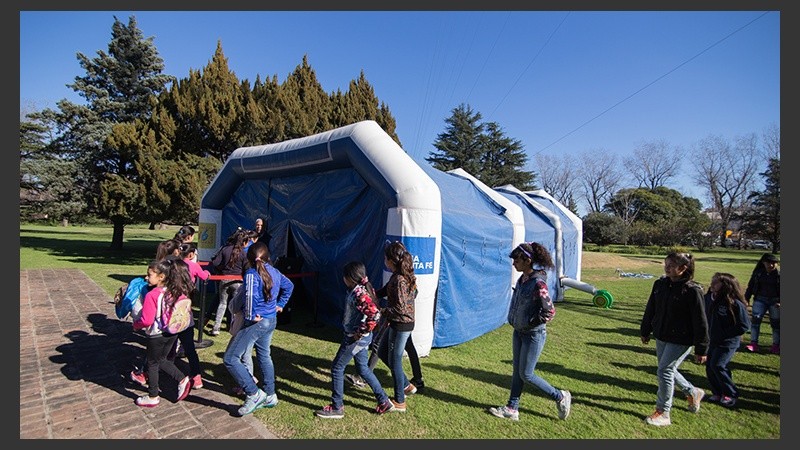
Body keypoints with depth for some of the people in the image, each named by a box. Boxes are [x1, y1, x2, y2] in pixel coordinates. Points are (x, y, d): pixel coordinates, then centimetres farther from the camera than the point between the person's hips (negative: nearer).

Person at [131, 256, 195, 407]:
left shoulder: (152, 295, -24)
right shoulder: (177, 292, -7)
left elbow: (146, 321, -23)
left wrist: (135, 324, -4)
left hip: (157, 336, -6)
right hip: (173, 332, 6)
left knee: (152, 364, 14)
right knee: (161, 361, 26)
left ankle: (153, 397, 28)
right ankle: (183, 380, 19)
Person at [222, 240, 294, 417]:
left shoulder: (251, 273, -17)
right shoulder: (275, 272, 6)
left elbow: (250, 295, -32)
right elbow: (289, 286, 21)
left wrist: (251, 315, -19)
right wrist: (280, 305, 22)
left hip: (256, 322, -8)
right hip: (271, 320, 8)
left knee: (230, 359, 0)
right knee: (264, 357, 22)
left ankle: (254, 394, 2)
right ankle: (270, 396, 33)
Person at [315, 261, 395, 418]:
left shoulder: (359, 294, -25)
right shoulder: (361, 289, 4)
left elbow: (374, 314, -35)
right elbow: (370, 310, 18)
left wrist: (361, 332, -23)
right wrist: (361, 332, 14)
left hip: (355, 338, -10)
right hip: (360, 338, 10)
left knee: (337, 368, 6)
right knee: (362, 369, 20)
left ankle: (337, 408, 20)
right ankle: (384, 401, 27)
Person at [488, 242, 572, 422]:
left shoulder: (538, 282, -24)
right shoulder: (523, 278, 2)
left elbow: (549, 311, -25)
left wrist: (530, 323, -15)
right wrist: (515, 321, 9)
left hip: (534, 334, -8)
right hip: (519, 332, 8)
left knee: (526, 374, 4)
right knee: (516, 371, 16)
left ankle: (560, 397, 25)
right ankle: (512, 409, 28)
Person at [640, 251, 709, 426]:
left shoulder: (692, 290, -18)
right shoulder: (660, 284, 0)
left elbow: (700, 322, -14)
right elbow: (650, 309, 10)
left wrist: (701, 350, -11)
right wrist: (645, 331, 17)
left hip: (681, 340, -7)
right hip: (661, 337, 7)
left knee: (664, 371, -5)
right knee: (668, 370, 19)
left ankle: (662, 413, 11)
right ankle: (693, 392, 46)